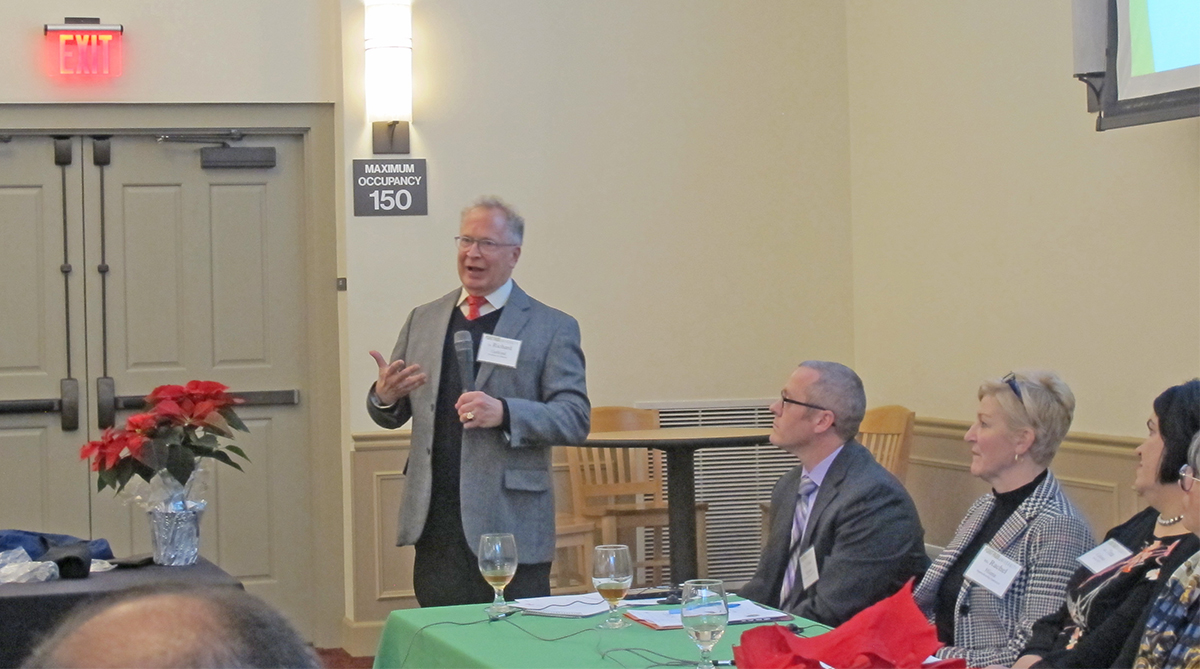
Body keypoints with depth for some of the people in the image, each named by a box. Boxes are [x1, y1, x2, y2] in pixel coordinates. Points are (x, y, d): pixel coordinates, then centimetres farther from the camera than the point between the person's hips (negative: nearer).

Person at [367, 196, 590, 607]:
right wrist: (384, 396, -6)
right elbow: (391, 417, 19)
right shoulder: (423, 320, 15)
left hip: (510, 526, -4)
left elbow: (575, 419, -6)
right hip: (434, 528, 4)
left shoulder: (552, 328, 1)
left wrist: (504, 413, -22)